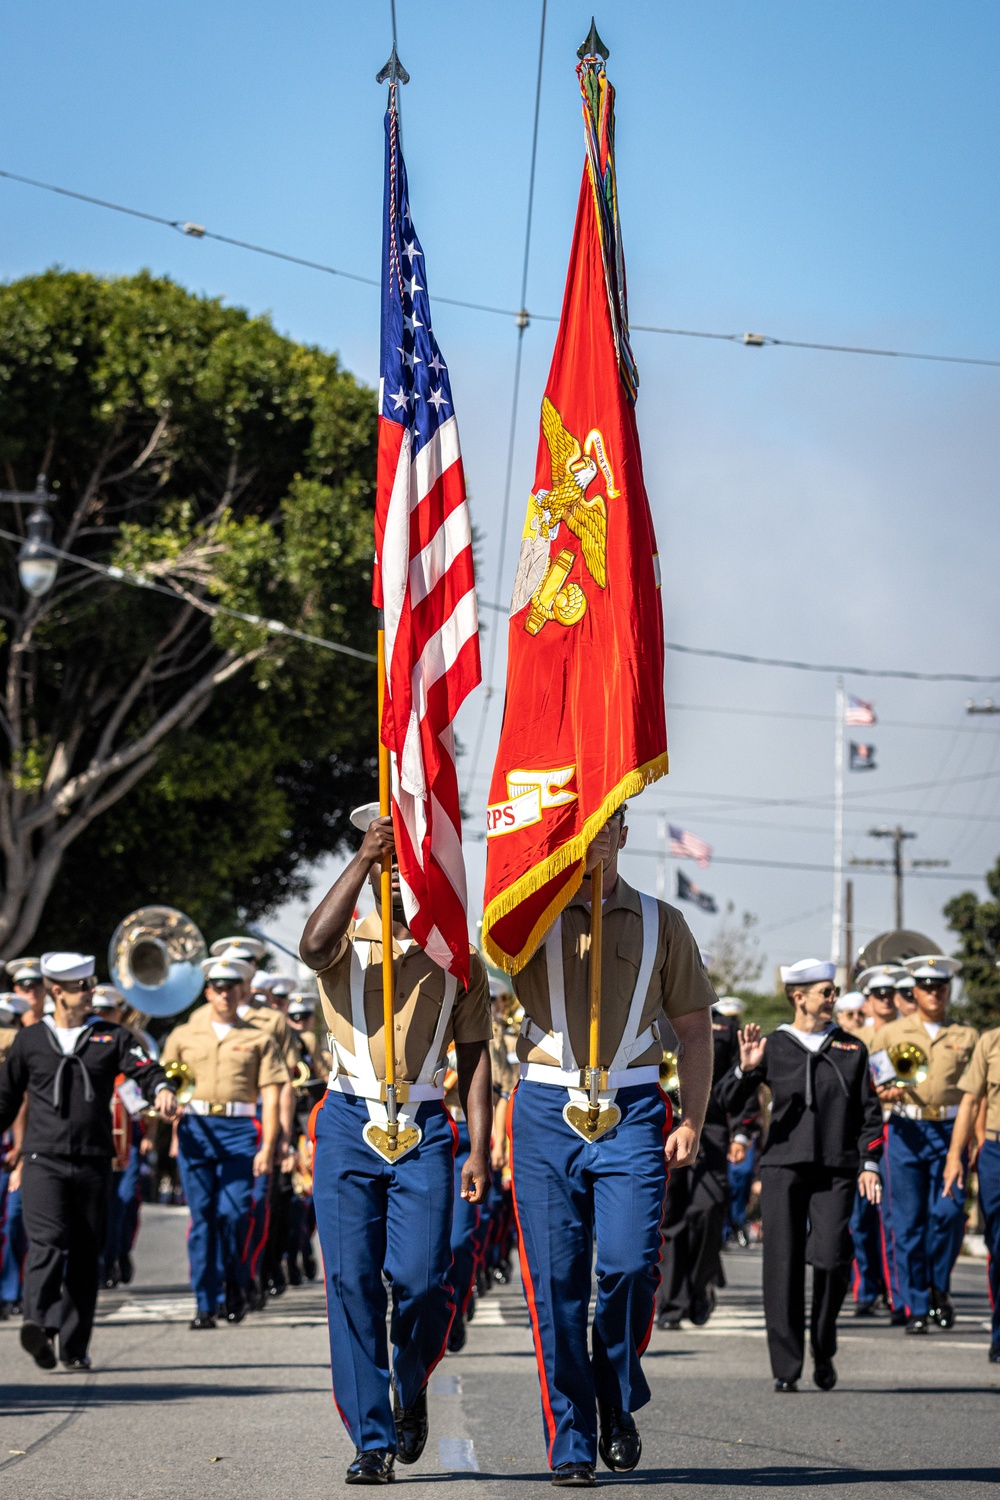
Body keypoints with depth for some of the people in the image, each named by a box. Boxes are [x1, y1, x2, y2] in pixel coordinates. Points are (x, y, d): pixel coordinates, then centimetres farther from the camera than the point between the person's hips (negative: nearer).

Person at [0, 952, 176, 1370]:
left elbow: (144, 1068, -6)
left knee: (85, 1254, 4)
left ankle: (74, 1347, 11)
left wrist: (161, 1089, -28)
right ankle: (38, 1322, -34)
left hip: (93, 1163, 2)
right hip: (43, 1159, -2)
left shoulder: (112, 1037, 9)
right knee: (48, 1241, -20)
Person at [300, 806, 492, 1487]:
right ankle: (373, 1441, -1)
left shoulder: (458, 957, 11)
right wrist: (363, 860, -21)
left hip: (426, 1129, 0)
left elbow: (475, 1055, 9)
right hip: (349, 1124, 0)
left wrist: (479, 1149, 0)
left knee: (421, 1279, -10)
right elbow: (314, 945, -20)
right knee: (353, 1282, -6)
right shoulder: (346, 941, 6)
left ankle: (411, 1393, 20)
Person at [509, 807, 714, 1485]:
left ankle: (618, 1404, 11)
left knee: (631, 1263, -14)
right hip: (547, 1110, 0)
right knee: (556, 1281, -3)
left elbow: (695, 1028, 12)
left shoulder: (660, 922, 11)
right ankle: (571, 1444, 5)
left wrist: (692, 1121, 3)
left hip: (634, 1109, 0)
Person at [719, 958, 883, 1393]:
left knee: (832, 1258, -13)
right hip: (784, 1165, -1)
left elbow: (869, 1112, 12)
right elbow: (729, 1103, 0)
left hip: (836, 1169, 1)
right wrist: (745, 1069, -17)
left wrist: (869, 1163, 2)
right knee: (783, 1264, -4)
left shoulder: (851, 1048, 11)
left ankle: (823, 1350, 10)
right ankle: (786, 1367, 2)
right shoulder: (772, 1046, 5)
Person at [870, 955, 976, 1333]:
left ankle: (938, 1288, 12)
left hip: (950, 1131, 0)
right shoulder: (892, 1033, 12)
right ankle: (916, 1308, 4)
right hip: (907, 1131, 0)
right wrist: (884, 1092, -10)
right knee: (907, 1221, -2)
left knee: (948, 1211, -12)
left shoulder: (967, 1036, 12)